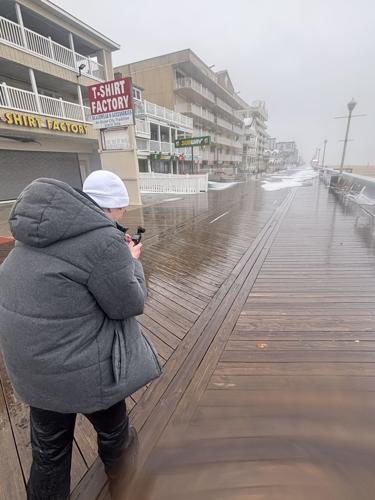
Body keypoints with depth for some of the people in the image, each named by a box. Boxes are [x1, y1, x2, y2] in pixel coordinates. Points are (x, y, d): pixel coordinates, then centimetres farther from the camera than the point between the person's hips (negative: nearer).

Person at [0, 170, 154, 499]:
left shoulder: (48, 220, 1)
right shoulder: (104, 241, -24)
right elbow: (130, 304, -15)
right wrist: (132, 261, -2)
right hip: (76, 364, -6)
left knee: (49, 445, 28)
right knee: (113, 430, 24)